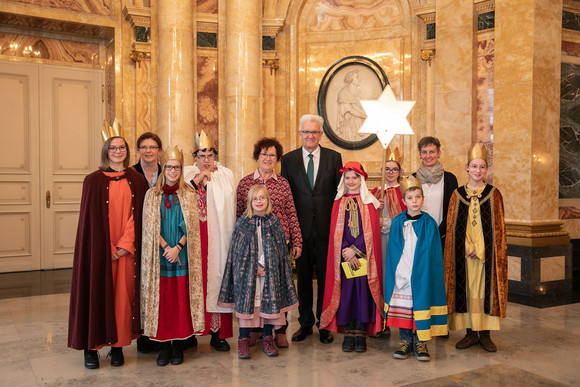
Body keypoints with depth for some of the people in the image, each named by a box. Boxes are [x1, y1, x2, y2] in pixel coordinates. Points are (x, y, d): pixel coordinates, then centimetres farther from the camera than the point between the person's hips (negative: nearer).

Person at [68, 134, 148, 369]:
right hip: (100, 250, -1)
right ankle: (92, 346, 13)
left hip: (128, 250, 2)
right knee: (98, 293, 2)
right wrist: (108, 249, -9)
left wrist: (125, 245, -9)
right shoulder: (94, 181, 2)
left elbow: (137, 216, 2)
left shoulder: (136, 181, 7)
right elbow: (91, 218, -2)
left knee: (123, 295, 4)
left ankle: (118, 345, 14)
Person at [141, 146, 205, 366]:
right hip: (159, 255, 0)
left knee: (181, 297, 1)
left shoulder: (188, 195, 4)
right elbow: (150, 227, -1)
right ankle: (164, 346, 12)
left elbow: (191, 227, -1)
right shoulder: (152, 194, 5)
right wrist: (166, 248, -12)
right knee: (161, 298, 1)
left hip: (182, 255, 0)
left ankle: (178, 346, 12)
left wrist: (177, 248, -13)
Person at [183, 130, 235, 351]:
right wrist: (199, 177, -9)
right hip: (194, 237, 0)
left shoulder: (226, 175, 10)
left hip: (219, 237, 1)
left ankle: (218, 333, 7)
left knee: (217, 277, 0)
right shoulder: (187, 174, 9)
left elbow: (231, 209, 8)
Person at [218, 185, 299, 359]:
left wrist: (264, 266, -8)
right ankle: (243, 340, 11)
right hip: (247, 272, -1)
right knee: (246, 302, 0)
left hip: (270, 272, 1)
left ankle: (267, 339, 17)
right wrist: (254, 268, -10)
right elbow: (239, 250, -2)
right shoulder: (243, 222, 0)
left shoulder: (274, 222, 3)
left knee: (269, 302, 3)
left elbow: (279, 249, 2)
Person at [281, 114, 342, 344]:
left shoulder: (334, 157, 4)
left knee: (326, 276, 6)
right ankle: (305, 323, 23)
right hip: (301, 228, 1)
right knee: (303, 276, 9)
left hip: (326, 227, 0)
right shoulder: (288, 159, 5)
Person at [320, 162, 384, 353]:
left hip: (364, 256, -1)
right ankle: (348, 335, 9)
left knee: (363, 292, -2)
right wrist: (347, 253, -10)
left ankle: (361, 335, 6)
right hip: (344, 256, 1)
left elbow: (371, 231, -3)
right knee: (345, 292, 0)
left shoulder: (370, 202, 4)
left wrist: (355, 250, -13)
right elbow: (336, 232, 2)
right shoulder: (338, 203, 9)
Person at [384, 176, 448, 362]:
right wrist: (396, 273, -1)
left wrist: (424, 272, -8)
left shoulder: (429, 223, -2)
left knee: (421, 306, 2)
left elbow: (433, 254, -1)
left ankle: (420, 343, 18)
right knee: (402, 308, 7)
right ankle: (406, 341, 23)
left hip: (422, 275, -1)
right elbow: (393, 252, 5)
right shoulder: (397, 222, 2)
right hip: (400, 275, 2)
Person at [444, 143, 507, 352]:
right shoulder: (458, 194, 5)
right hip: (463, 254, 1)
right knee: (465, 288, 4)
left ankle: (484, 333, 13)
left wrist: (480, 249, -9)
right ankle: (470, 333, 15)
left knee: (486, 287, 2)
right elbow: (452, 226, 4)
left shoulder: (493, 194, 2)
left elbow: (498, 226, -1)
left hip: (487, 252, -1)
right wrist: (468, 248, -7)